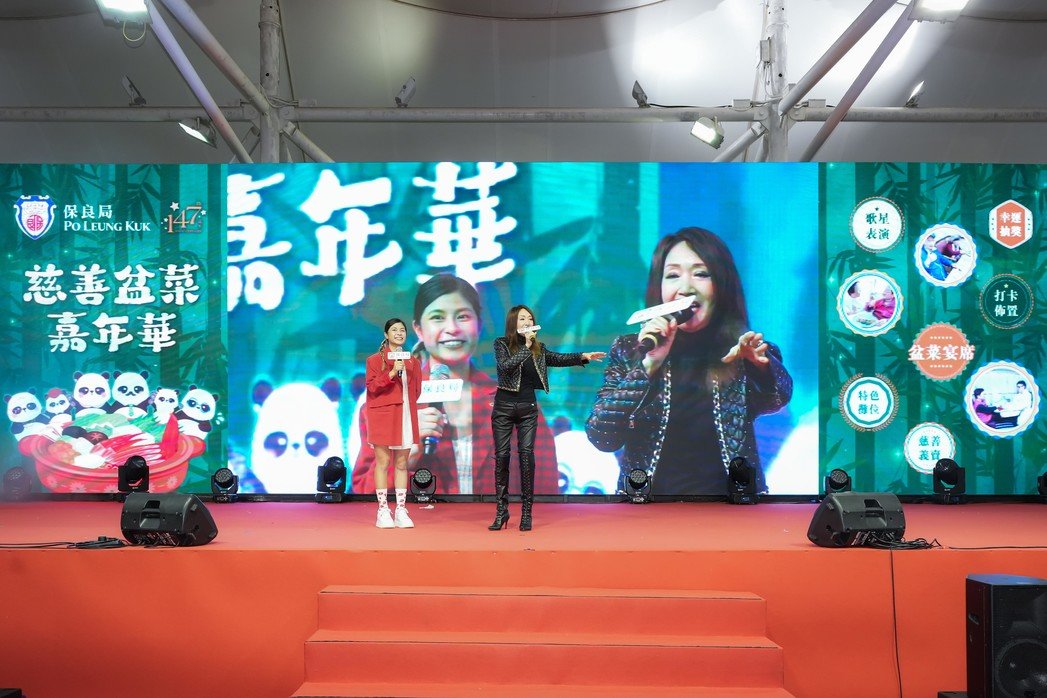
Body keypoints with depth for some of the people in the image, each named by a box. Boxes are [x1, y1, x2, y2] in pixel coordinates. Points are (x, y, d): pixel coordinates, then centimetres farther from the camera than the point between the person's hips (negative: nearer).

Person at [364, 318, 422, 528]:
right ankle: (383, 512, 2)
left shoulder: (412, 362, 13)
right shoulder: (375, 360, 1)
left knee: (402, 463, 5)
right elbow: (372, 387, -9)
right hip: (383, 415, -4)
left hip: (405, 415, 4)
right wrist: (392, 373, -19)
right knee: (383, 462, -3)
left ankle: (401, 511, 8)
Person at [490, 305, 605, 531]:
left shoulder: (538, 348, 7)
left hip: (528, 407, 2)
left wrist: (583, 356, -12)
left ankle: (526, 512, 0)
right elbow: (505, 366, -21)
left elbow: (559, 358, 0)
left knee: (526, 455, -5)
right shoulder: (501, 344, -5)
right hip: (504, 405, -2)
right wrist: (526, 346, -24)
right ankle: (502, 510, 10)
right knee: (502, 456, 0)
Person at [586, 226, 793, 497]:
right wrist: (647, 366, -17)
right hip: (648, 489, -1)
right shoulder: (629, 350, 0)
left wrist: (760, 364, -36)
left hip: (729, 490, 2)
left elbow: (778, 397, -17)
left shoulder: (742, 354, 0)